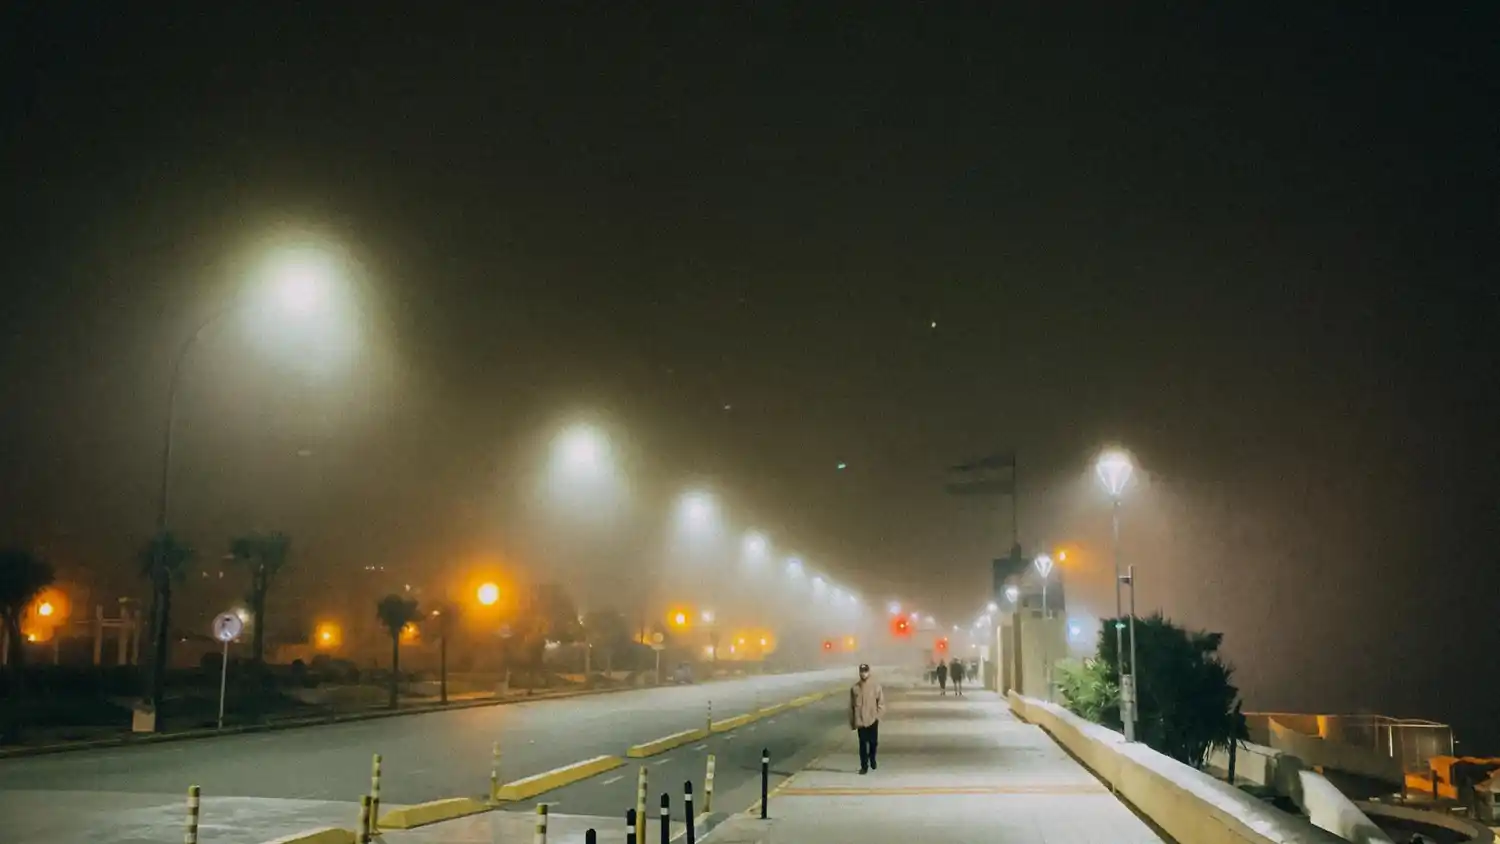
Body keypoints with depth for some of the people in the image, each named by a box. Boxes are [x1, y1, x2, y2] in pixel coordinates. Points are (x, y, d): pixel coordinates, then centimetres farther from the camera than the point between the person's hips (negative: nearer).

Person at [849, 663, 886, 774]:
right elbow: (851, 706, 4)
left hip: (872, 720, 0)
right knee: (863, 744, 1)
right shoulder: (855, 688, -1)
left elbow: (881, 703, -1)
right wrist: (852, 722, 3)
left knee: (873, 742, 10)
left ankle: (872, 760, 37)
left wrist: (878, 716, -11)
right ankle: (864, 766, 8)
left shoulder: (876, 686, -4)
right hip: (860, 721, 0)